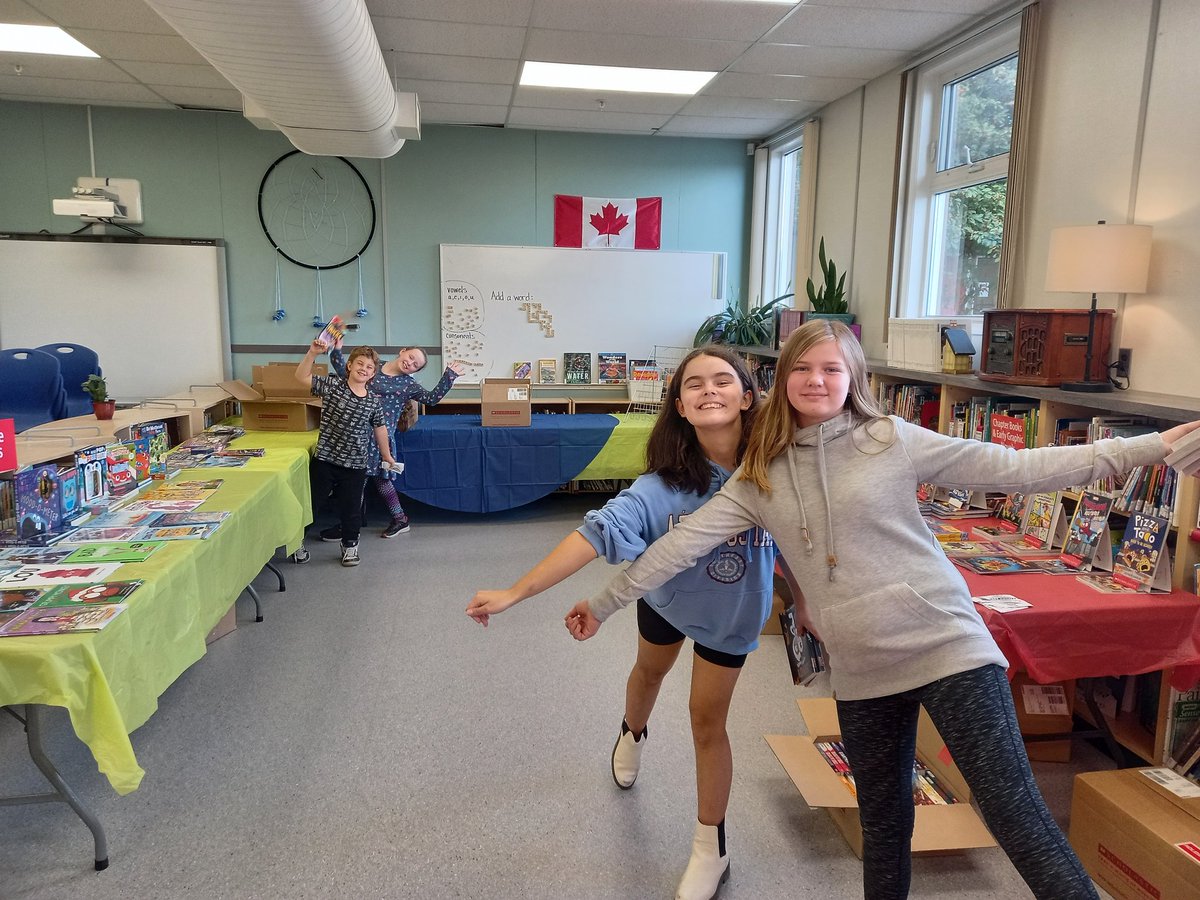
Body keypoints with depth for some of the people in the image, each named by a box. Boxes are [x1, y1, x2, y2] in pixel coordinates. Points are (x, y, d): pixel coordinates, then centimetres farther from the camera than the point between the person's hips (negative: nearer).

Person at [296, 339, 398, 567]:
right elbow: (301, 377, -9)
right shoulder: (333, 385, -5)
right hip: (325, 459, -2)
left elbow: (379, 428, 14)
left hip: (355, 464, 2)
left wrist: (386, 455, 20)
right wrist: (313, 353, -22)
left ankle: (350, 545, 30)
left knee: (351, 507, 11)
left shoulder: (374, 401, 2)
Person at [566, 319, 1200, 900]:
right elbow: (683, 543, 2)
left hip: (945, 644, -3)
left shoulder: (892, 440, -4)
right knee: (883, 823, 18)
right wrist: (604, 603, 2)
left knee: (1012, 807, -4)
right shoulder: (760, 477, 3)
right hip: (861, 672, 3)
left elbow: (1016, 468, -2)